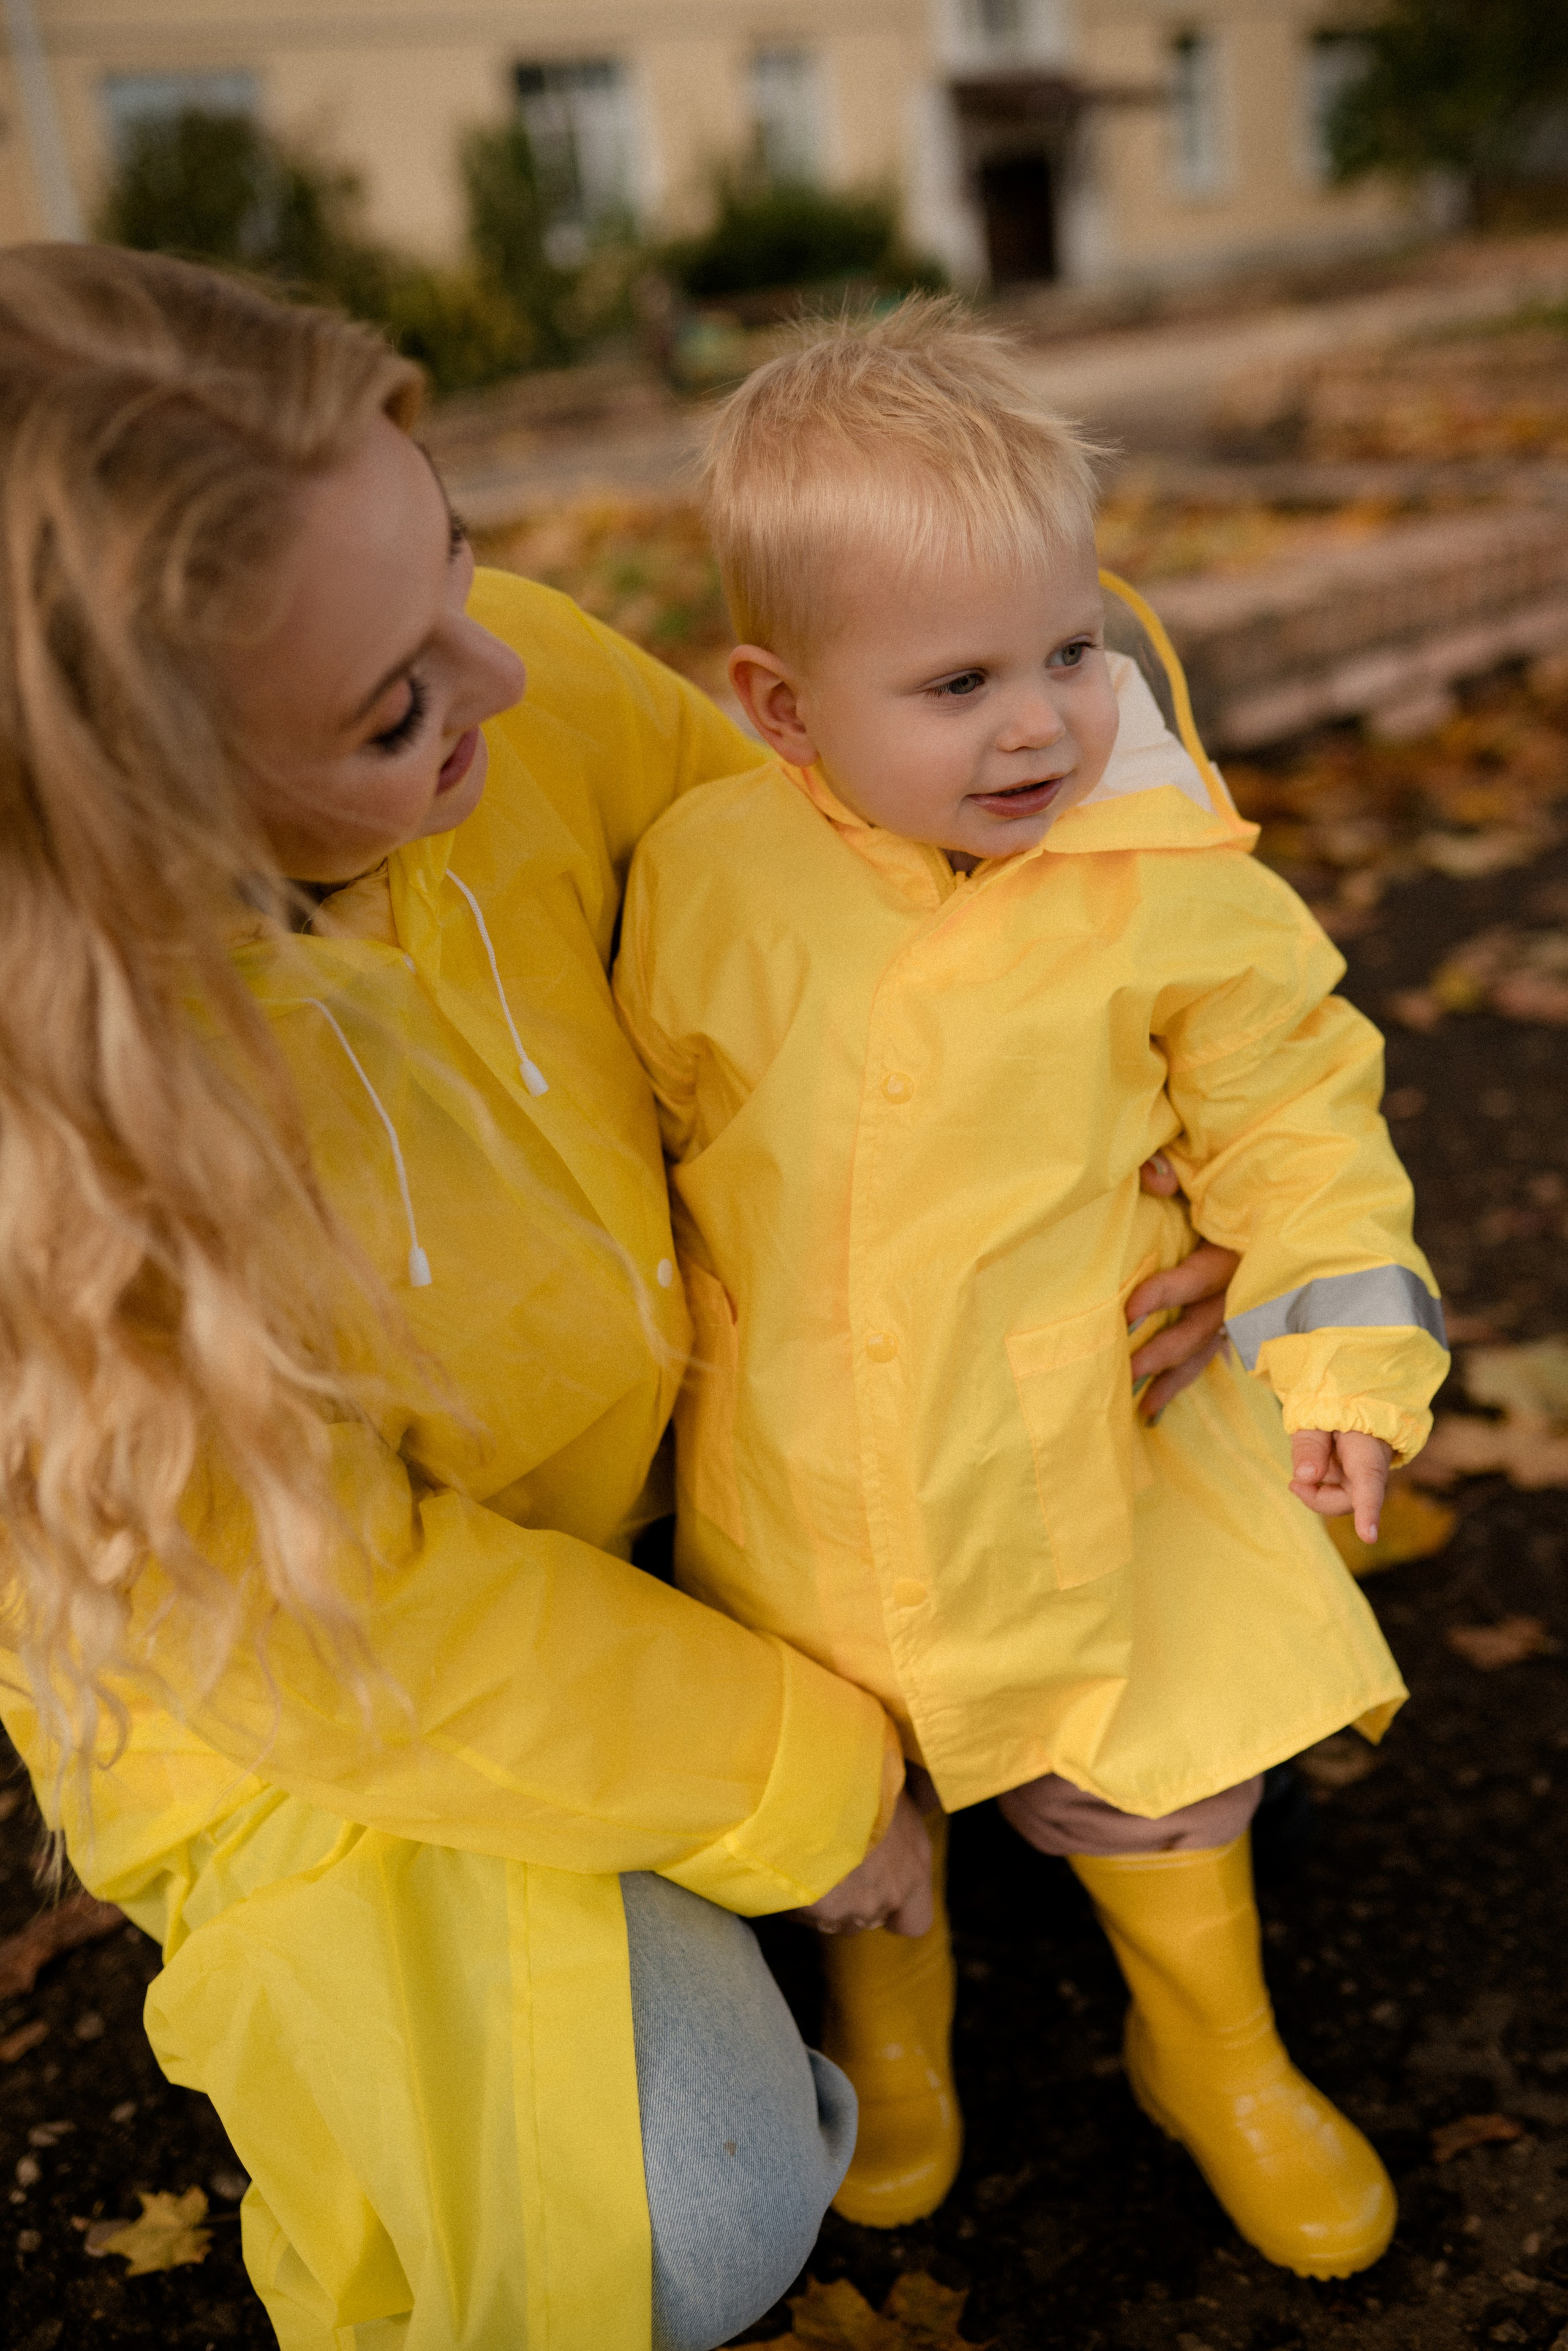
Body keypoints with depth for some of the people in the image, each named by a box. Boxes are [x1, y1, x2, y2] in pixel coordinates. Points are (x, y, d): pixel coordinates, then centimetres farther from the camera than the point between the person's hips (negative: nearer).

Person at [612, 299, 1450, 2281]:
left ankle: (1215, 2052, 48)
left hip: (1082, 1450, -1)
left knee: (1154, 1769, 18)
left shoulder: (1167, 883, -17)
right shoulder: (705, 875, -14)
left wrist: (1347, 1358, -6)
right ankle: (882, 1989, 56)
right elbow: (647, 1128, 1)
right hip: (798, 1478, 1)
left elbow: (1293, 1108, -4)